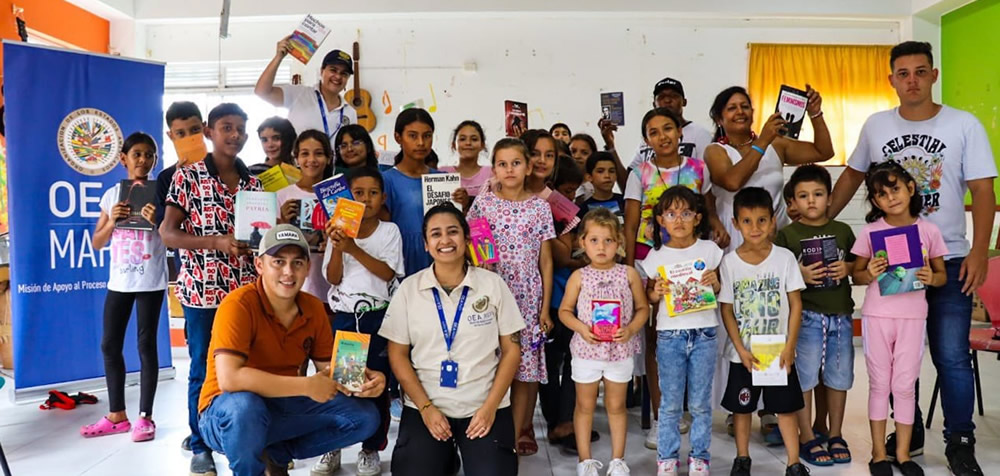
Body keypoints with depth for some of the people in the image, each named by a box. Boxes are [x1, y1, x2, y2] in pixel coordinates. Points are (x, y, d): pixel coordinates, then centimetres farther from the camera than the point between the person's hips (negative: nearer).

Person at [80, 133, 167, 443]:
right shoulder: (112, 194, 9)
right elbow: (97, 243, 9)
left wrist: (157, 222, -23)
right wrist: (112, 221, -9)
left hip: (150, 281, -5)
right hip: (119, 280, 5)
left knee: (146, 345, -1)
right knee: (109, 345, 7)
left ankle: (145, 417, 7)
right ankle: (117, 416, 20)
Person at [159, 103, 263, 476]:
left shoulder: (254, 183, 10)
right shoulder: (188, 176, -2)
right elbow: (168, 234, -7)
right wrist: (217, 242, -20)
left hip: (245, 291, 4)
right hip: (202, 291, -3)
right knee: (203, 370, 6)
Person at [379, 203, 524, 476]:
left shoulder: (493, 284, -2)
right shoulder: (408, 288, 0)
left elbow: (511, 349, 1)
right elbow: (398, 355, 2)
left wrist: (491, 406, -9)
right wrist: (425, 407, -8)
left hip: (484, 407, 0)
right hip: (425, 407, 1)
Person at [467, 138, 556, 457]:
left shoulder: (539, 207, 2)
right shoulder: (483, 202, 1)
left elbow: (546, 261, 3)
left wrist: (546, 307, 0)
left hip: (528, 297, 0)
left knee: (525, 365, 4)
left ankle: (516, 431, 20)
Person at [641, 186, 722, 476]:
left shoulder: (710, 250, 1)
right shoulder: (657, 255, 1)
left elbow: (723, 292, 10)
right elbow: (650, 297, 10)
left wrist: (715, 283, -11)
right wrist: (656, 294, -12)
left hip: (704, 332, 0)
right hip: (669, 335, 0)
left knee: (700, 403, 8)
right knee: (670, 403, 7)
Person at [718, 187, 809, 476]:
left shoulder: (784, 258, -6)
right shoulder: (730, 261, -6)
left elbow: (796, 304, -4)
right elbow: (727, 310, -4)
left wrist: (789, 347, -10)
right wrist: (741, 350, -10)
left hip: (778, 352, -1)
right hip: (742, 353, 1)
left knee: (786, 407, 7)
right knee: (741, 407, 12)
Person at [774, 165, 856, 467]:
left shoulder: (843, 231, 9)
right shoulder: (787, 235, -1)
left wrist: (847, 268, -6)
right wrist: (799, 275, -21)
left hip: (841, 314, 4)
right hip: (806, 315, -4)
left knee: (839, 375, 12)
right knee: (804, 375, 0)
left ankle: (836, 435, 27)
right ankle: (806, 437, 13)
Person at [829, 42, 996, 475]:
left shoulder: (964, 125, -3)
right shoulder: (875, 126, 4)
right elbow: (852, 176, 15)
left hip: (948, 260, -2)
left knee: (951, 358, -2)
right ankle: (908, 435, 27)